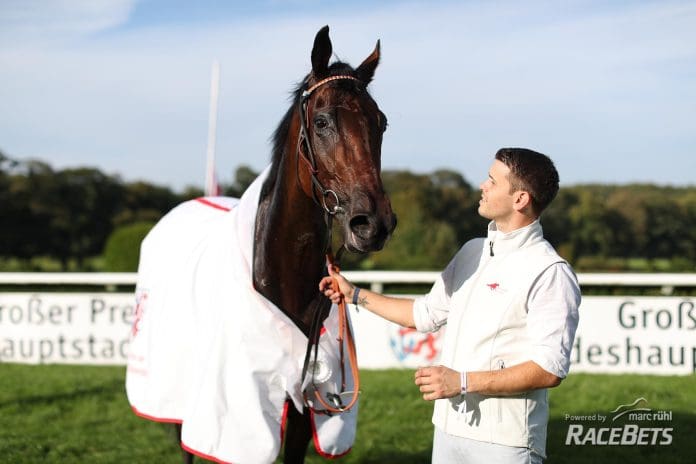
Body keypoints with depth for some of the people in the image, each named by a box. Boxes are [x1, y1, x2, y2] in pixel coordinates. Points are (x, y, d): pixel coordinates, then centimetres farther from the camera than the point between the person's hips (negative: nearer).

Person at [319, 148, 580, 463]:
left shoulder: (551, 273, -13)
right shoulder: (472, 252, 12)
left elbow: (550, 370, -19)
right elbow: (426, 314, 24)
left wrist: (463, 381, -22)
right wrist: (354, 295, 24)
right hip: (449, 429, 7)